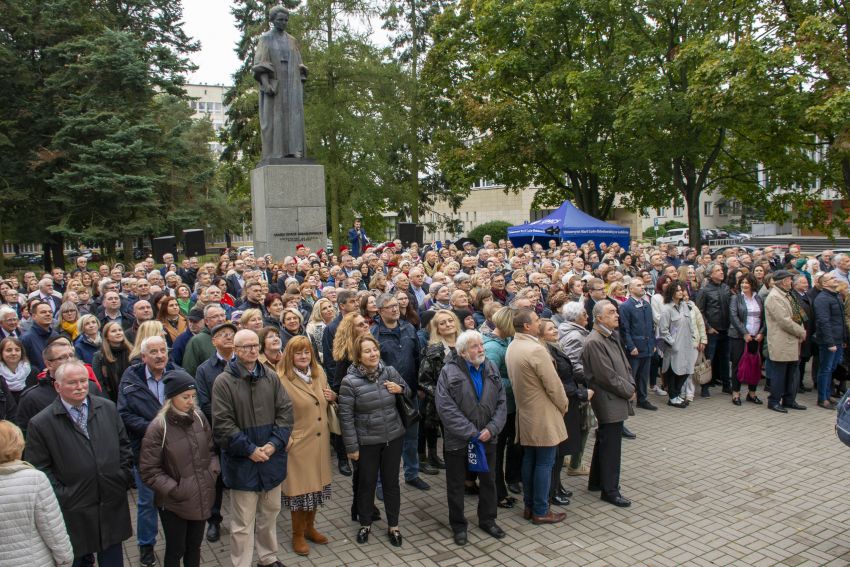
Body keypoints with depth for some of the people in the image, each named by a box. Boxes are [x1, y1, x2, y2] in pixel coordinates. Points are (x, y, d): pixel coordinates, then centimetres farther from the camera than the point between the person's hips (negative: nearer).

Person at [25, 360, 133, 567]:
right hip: (73, 514, -3)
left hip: (112, 507, 3)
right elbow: (39, 469, -7)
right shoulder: (40, 424, -10)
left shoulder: (108, 408, 1)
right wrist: (62, 496, -11)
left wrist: (124, 477, 1)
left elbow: (124, 445, 9)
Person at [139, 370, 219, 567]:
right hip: (174, 503, -4)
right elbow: (149, 471, -12)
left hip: (201, 497, 4)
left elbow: (211, 449, 10)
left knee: (194, 546, 20)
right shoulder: (158, 427, -17)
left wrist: (213, 472, -4)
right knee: (176, 550, 14)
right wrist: (174, 489, -15)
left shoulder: (199, 417, -3)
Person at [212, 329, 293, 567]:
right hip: (242, 462, -4)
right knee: (243, 522, 5)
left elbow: (285, 411, 2)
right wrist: (250, 449, -15)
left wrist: (274, 443, -10)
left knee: (270, 512, 19)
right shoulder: (224, 381, -10)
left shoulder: (271, 378, 3)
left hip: (271, 458, 5)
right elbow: (222, 424, -14)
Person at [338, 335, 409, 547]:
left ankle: (393, 526, 30)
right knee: (367, 484, 13)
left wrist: (400, 389, -11)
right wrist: (351, 446, -11)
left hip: (394, 437, 3)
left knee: (391, 482, 13)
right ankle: (365, 524, 34)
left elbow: (409, 392, 12)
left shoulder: (390, 371, -4)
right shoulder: (350, 381, -15)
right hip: (366, 442, -3)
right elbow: (346, 416, -11)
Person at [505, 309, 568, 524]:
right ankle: (541, 511, 11)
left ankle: (529, 506, 24)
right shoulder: (536, 349, -24)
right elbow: (553, 383, -19)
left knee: (529, 460, 15)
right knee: (545, 463, 2)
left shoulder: (511, 347, 4)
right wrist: (563, 404, -1)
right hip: (543, 415, -8)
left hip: (525, 413, 9)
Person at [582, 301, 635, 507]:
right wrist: (629, 391, -11)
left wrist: (631, 386, 2)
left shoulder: (611, 337, 12)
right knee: (611, 446, -1)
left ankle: (596, 482, 32)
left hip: (616, 400, 10)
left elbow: (624, 364, 17)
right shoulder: (594, 342, -20)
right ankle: (610, 490, 10)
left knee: (604, 442, 19)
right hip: (609, 403, -10)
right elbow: (607, 376, -21)